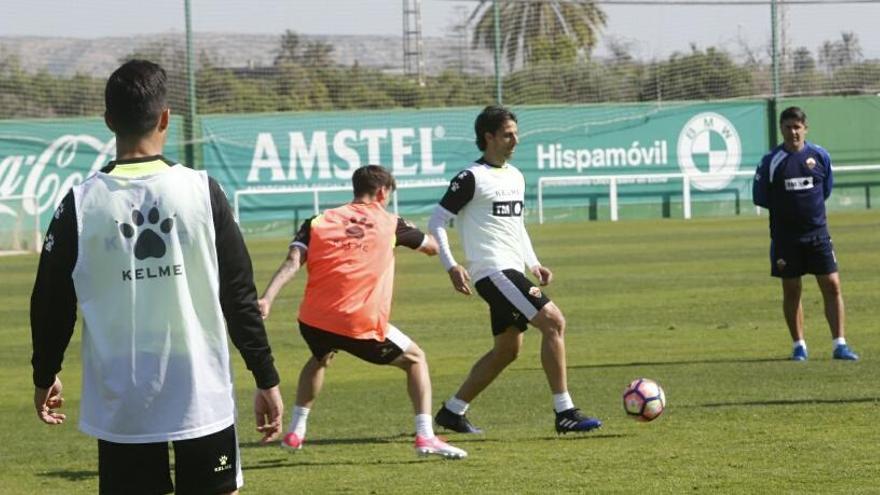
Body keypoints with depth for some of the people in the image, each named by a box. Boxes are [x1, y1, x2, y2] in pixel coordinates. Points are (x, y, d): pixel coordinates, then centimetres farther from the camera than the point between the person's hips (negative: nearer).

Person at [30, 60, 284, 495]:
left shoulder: (80, 203, -4)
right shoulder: (202, 191, -6)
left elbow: (52, 303, 4)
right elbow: (240, 296, -3)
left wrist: (45, 377, 20)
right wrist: (266, 379, 5)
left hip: (120, 404, 1)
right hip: (202, 397, -1)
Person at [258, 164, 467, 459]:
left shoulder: (319, 222, 11)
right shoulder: (390, 224, 10)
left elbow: (292, 263, -4)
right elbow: (433, 247, 25)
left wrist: (266, 299, -13)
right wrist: (411, 231, 46)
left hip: (315, 321, 3)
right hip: (362, 325, -3)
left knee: (320, 358, 38)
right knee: (415, 359, 19)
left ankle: (295, 432, 34)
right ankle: (425, 437, 4)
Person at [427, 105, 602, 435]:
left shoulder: (516, 177, 16)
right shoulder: (472, 178, -9)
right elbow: (437, 221, -8)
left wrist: (533, 264, 18)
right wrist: (451, 267, -18)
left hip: (512, 273, 9)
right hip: (493, 271, -9)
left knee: (507, 349, 12)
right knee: (553, 322, -18)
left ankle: (452, 411, 22)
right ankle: (565, 413, -17)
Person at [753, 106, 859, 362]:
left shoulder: (820, 155, 1)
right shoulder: (771, 161, -5)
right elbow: (760, 197, 1)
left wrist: (809, 204, 8)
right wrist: (783, 207, 4)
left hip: (817, 232, 1)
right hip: (785, 235, -1)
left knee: (832, 285, -4)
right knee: (791, 291, 5)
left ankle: (840, 344, 0)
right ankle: (799, 345, 15)